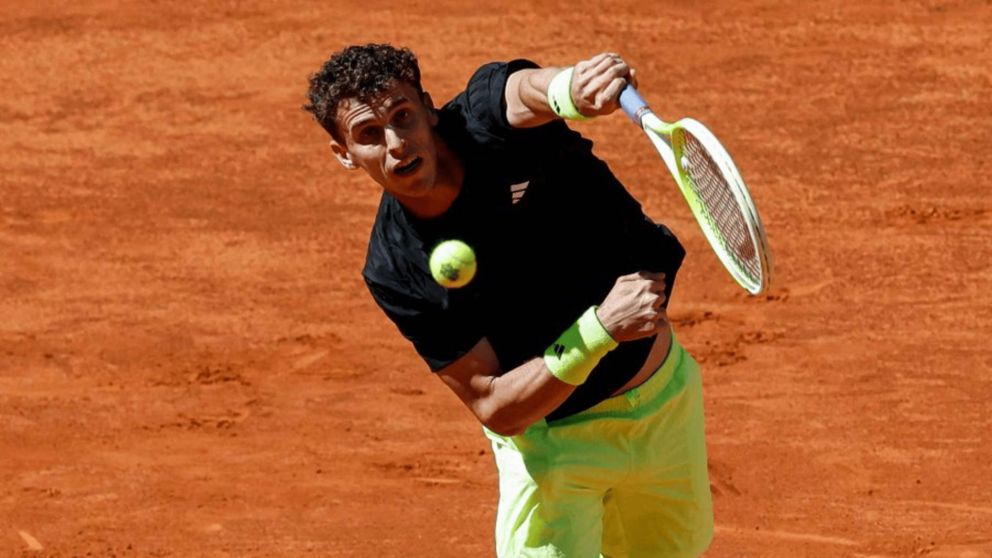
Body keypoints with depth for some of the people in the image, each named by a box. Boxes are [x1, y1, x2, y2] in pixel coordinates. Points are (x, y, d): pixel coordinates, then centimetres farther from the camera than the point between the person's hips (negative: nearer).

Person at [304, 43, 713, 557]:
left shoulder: (488, 118, -20)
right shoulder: (396, 274, -21)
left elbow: (532, 90, -47)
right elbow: (496, 409, -23)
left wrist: (575, 87, -72)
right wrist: (600, 328, -37)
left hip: (668, 396, 3)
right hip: (553, 445, -3)